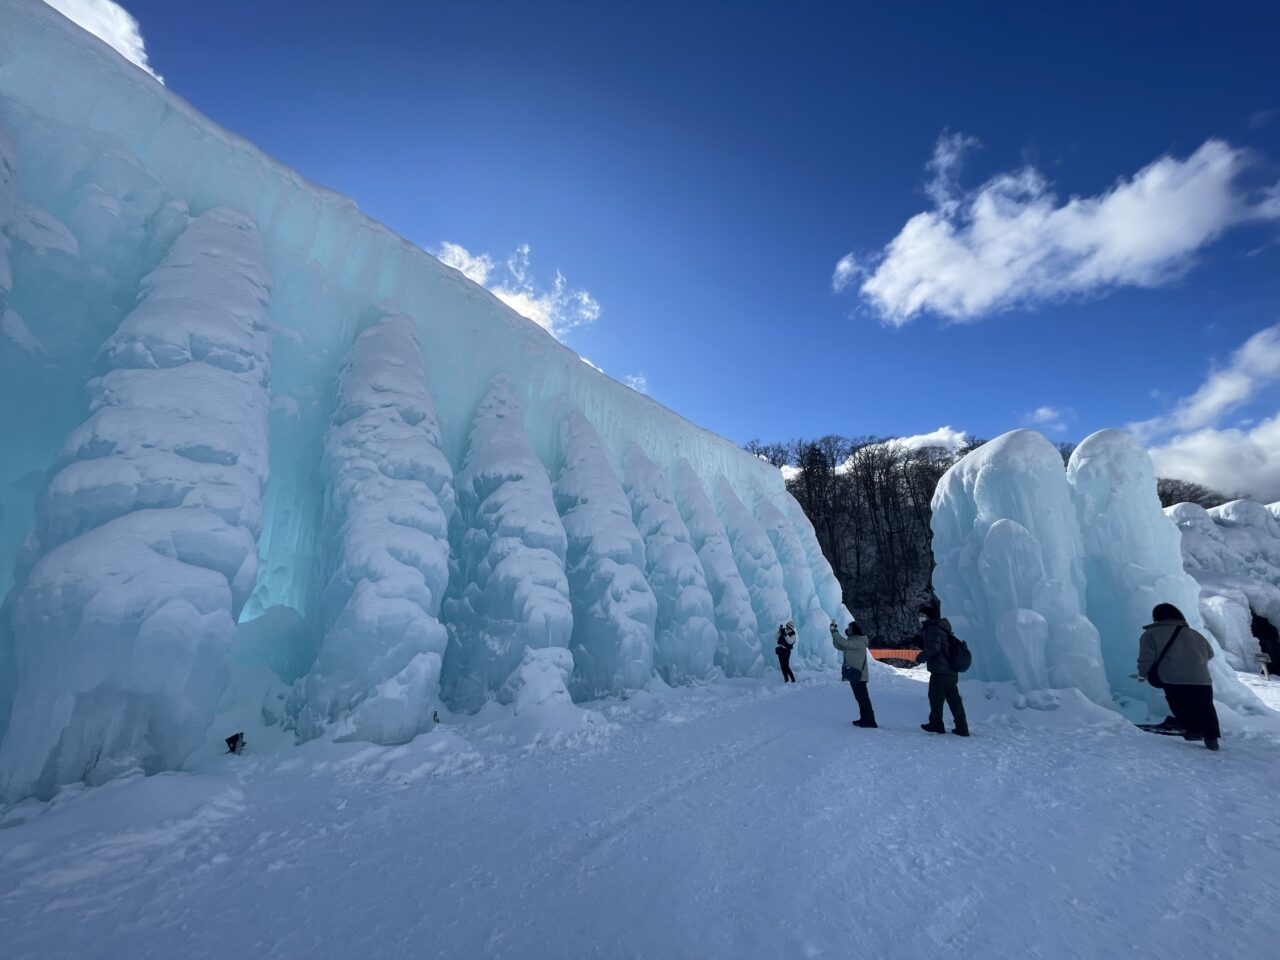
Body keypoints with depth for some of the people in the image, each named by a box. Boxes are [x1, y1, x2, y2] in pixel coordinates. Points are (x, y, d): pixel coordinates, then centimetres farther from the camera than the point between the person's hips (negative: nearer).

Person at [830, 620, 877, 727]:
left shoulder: (859, 642, -17)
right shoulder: (852, 641, 13)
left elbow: (844, 643, -28)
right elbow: (839, 646, 10)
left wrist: (835, 632, -23)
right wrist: (834, 632, -1)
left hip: (859, 675, -10)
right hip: (853, 674, 10)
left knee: (863, 698, -6)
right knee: (860, 697, 15)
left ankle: (870, 721, -3)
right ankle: (864, 718, 23)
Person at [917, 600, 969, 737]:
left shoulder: (933, 628, -16)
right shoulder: (938, 627, 17)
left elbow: (932, 649, -24)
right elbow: (928, 645, 24)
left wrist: (921, 656, -8)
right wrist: (917, 639, 10)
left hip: (940, 672, -9)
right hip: (951, 671, 9)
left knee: (936, 698, 5)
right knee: (954, 699, 12)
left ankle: (936, 724, 15)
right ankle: (962, 727, 14)